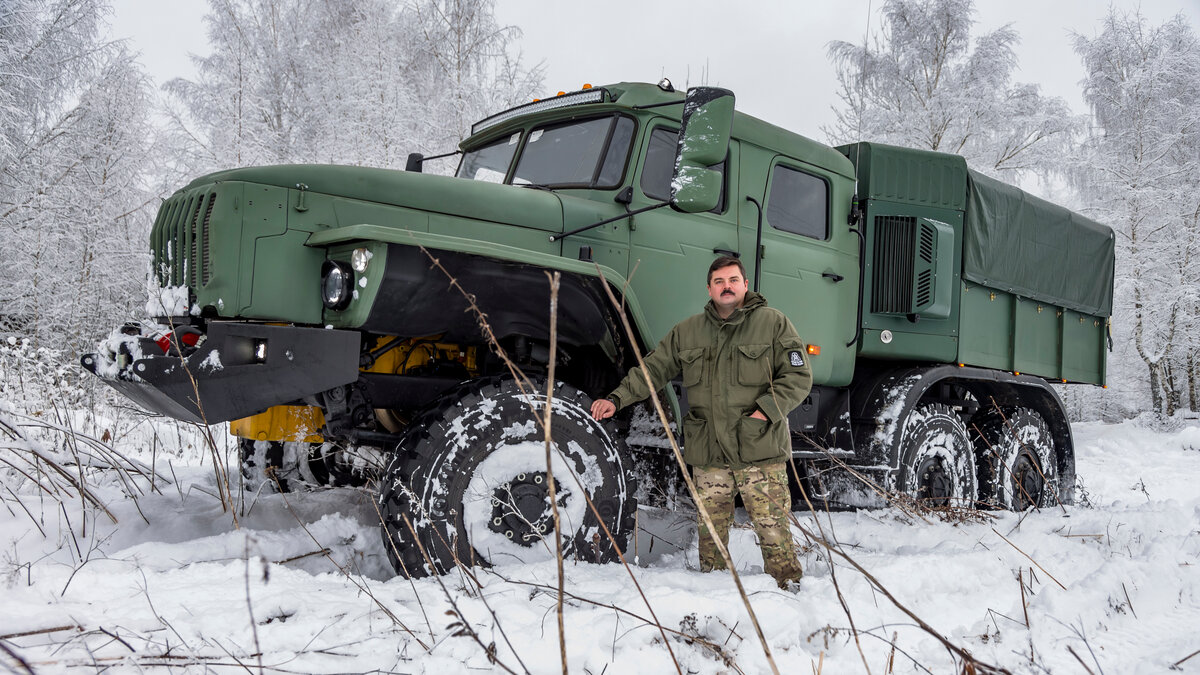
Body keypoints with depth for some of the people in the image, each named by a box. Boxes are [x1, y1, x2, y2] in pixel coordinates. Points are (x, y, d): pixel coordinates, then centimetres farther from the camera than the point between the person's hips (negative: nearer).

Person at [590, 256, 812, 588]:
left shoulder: (773, 323, 2)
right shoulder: (687, 331, 12)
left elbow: (798, 376, 0)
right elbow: (654, 368, 15)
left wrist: (766, 410, -12)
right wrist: (617, 398, 3)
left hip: (760, 450, -3)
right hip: (708, 454, 3)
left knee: (773, 529, -3)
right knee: (710, 531, 10)